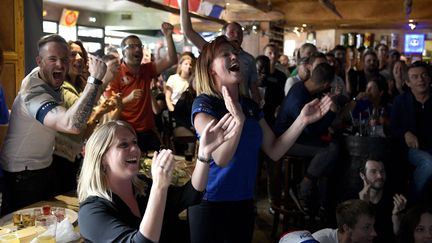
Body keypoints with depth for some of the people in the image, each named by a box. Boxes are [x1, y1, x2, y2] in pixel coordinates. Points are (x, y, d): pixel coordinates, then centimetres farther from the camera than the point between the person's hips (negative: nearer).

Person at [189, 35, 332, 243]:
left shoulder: (250, 106, 6)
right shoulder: (204, 104, -14)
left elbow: (274, 151, 2)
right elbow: (221, 159, -25)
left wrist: (302, 120, -9)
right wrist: (238, 121, -41)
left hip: (244, 201, 6)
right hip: (210, 202, -6)